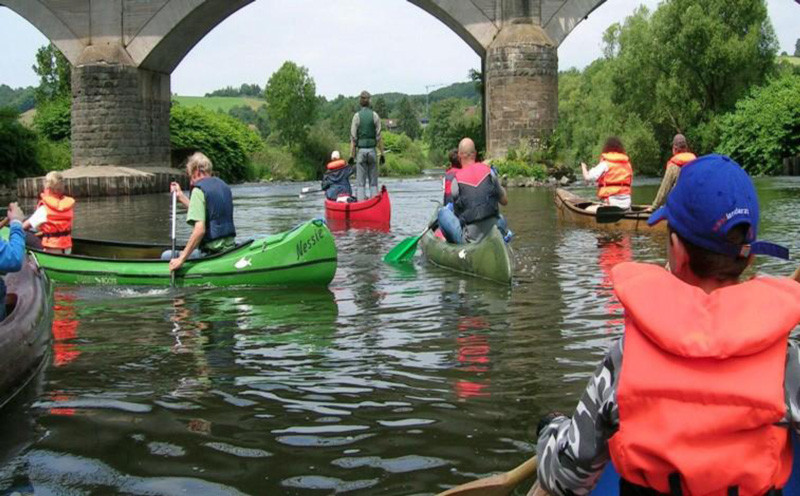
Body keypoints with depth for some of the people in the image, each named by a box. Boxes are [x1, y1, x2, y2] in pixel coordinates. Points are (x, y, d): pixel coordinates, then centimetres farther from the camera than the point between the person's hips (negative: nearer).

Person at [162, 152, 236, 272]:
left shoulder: (199, 190, -12)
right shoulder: (224, 186, 13)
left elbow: (200, 230, -23)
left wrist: (181, 259, -22)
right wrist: (181, 197, 29)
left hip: (212, 252, -9)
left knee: (166, 257, -1)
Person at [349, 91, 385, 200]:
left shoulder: (357, 116, -3)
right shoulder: (375, 115, 0)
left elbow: (353, 138, -4)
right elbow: (379, 137, -2)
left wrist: (351, 155, -1)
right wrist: (382, 154, 4)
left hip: (361, 150, -1)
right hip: (372, 150, 1)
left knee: (360, 182, 3)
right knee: (373, 182, 8)